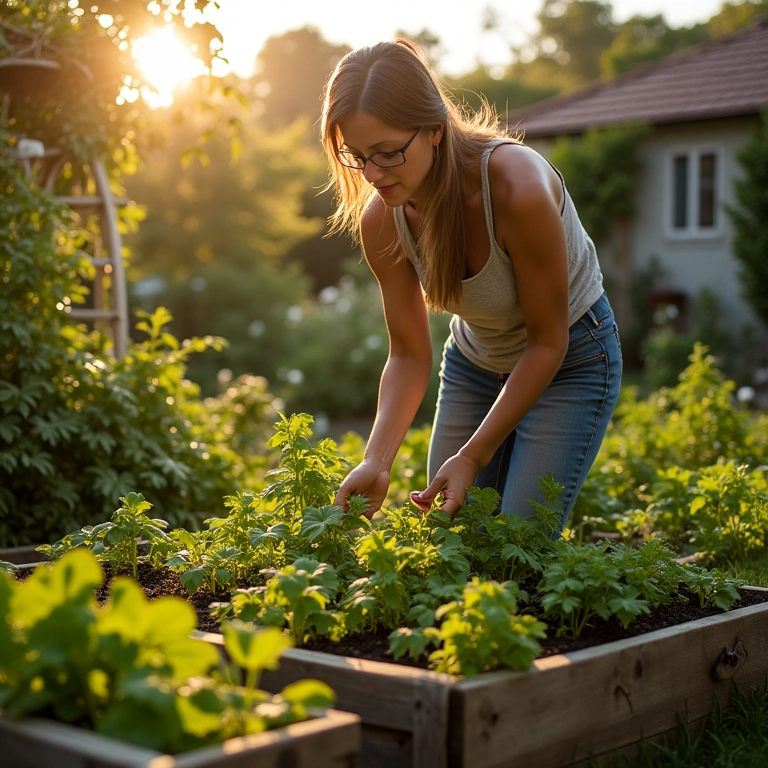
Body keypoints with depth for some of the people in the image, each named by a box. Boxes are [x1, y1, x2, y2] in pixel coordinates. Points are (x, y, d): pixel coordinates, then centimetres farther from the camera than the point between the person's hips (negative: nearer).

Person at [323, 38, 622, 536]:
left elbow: (547, 344, -23)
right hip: (475, 360, 5)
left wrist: (472, 457, -24)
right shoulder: (381, 220, -18)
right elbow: (409, 355, -10)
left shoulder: (518, 189, -35)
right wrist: (377, 461, -25)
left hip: (570, 359, -4)